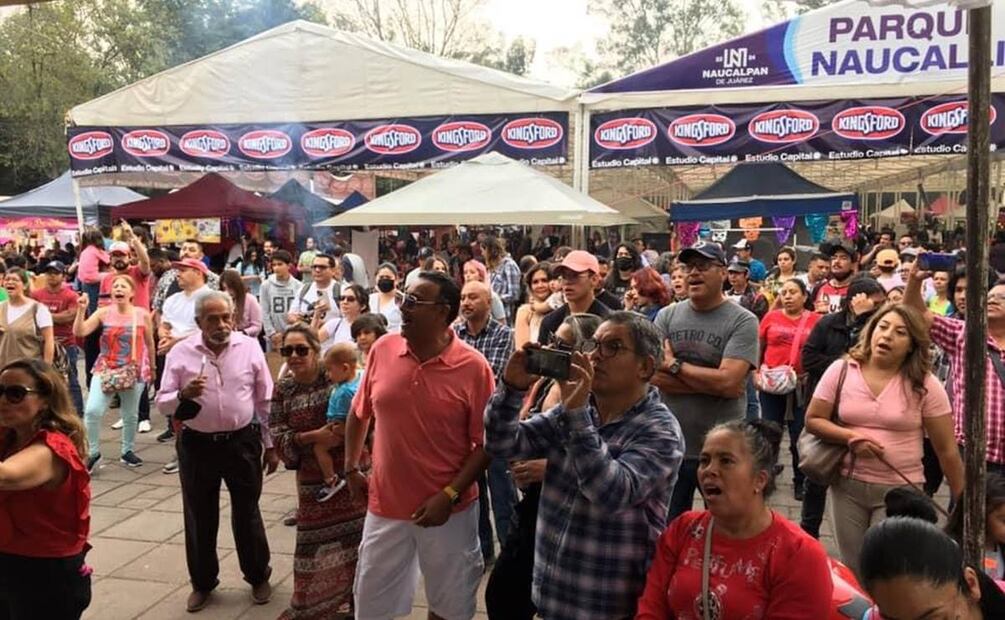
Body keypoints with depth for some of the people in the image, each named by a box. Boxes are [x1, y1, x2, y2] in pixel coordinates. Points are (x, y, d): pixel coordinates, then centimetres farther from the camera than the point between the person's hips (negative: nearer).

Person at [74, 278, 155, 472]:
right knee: (92, 410, -14)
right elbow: (79, 332, -9)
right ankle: (94, 453, 3)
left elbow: (149, 343, 10)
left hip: (134, 371, 0)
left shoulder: (143, 315, -1)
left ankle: (127, 452, 31)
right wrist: (81, 310, -21)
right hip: (105, 369, 0)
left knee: (130, 415, 10)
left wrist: (152, 368, 18)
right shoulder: (103, 313, -1)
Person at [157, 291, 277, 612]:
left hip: (242, 442, 0)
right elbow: (162, 402, -3)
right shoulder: (180, 353, -5)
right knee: (200, 517, 13)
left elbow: (265, 401, 2)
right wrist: (183, 395, -25)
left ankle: (258, 577, 31)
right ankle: (203, 583, 32)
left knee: (247, 514, 12)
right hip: (197, 445, 1)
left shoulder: (250, 347, -4)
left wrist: (270, 444, 4)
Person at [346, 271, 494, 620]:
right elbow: (359, 413, 11)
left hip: (450, 510, -2)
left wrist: (449, 495, -16)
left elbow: (487, 443, -11)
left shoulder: (473, 366, -15)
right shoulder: (382, 350, -4)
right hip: (385, 506, 3)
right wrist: (351, 470, 9)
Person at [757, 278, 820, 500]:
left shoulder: (816, 321, -3)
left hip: (802, 387, -2)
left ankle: (800, 482, 22)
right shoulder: (771, 317, 3)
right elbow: (758, 348, 10)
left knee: (800, 437, 7)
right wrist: (756, 374, 2)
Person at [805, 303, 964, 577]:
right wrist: (850, 437, -16)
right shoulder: (841, 370, -3)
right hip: (847, 485, 2)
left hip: (900, 490, -2)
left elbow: (946, 449, -3)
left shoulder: (925, 385, -7)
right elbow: (813, 420, 0)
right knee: (852, 571, 14)